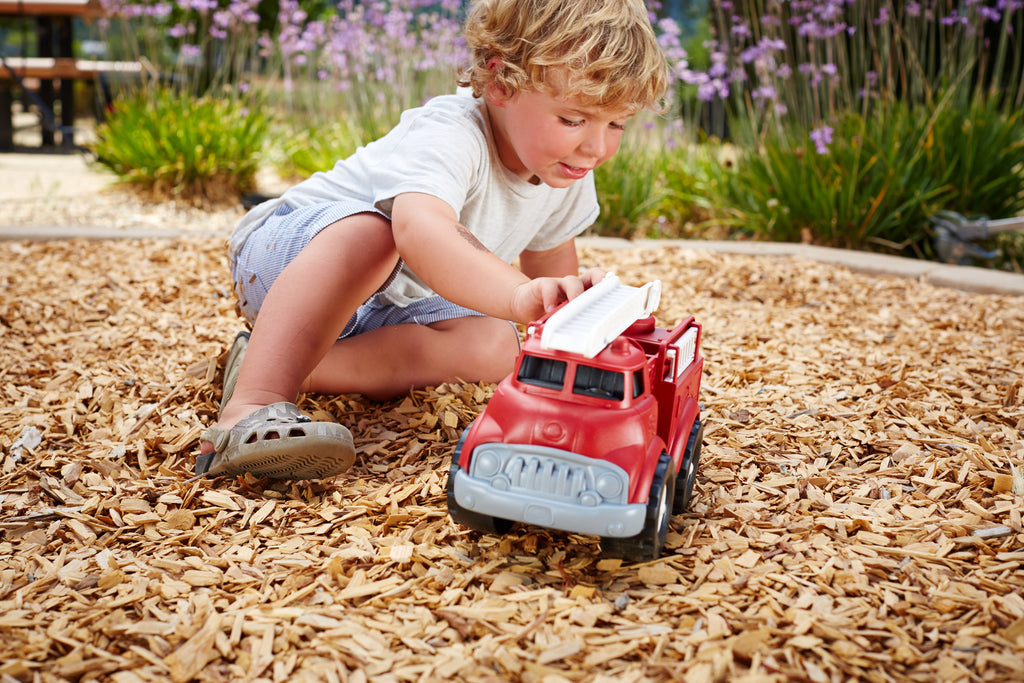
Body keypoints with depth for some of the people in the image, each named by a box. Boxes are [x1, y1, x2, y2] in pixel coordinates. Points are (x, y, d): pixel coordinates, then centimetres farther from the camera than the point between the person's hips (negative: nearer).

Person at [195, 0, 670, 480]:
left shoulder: (569, 175, -7)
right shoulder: (449, 135, -34)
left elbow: (549, 259, 13)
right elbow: (419, 228, -56)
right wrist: (520, 296, -71)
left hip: (388, 305, 8)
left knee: (492, 349, -16)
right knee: (369, 229, -39)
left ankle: (292, 366, -17)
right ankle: (250, 409, -47)